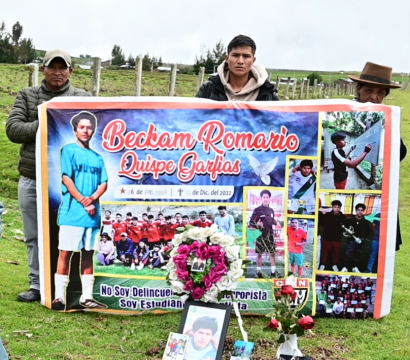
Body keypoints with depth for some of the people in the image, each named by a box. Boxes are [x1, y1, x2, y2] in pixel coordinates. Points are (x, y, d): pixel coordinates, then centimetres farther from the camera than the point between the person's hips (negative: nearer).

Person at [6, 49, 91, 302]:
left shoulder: (83, 98, 4)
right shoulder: (27, 96, 9)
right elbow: (13, 129, -2)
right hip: (31, 180, 3)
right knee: (34, 237, 10)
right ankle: (38, 285, 22)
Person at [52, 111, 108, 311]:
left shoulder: (97, 157, 15)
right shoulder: (69, 150, 1)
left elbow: (104, 183, 9)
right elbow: (66, 179, -7)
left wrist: (92, 199, -10)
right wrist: (83, 202, -13)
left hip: (93, 213, 5)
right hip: (72, 211, -5)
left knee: (88, 253, 8)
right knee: (65, 252, -5)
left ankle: (87, 297, 13)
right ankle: (59, 296, 0)